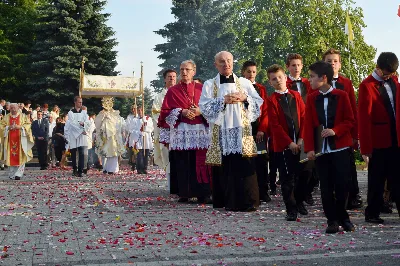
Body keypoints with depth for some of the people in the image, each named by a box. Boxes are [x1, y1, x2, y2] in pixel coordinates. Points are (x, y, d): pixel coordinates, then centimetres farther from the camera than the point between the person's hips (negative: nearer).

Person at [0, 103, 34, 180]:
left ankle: (19, 174, -10)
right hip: (10, 140, 2)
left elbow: (28, 125, 0)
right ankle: (11, 174, 9)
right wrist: (8, 127, -11)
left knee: (20, 157, -9)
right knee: (11, 157, 1)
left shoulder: (23, 116, 6)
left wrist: (19, 127, -14)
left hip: (20, 139, -2)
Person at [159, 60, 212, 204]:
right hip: (180, 133, 0)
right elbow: (165, 111, 5)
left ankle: (203, 194, -4)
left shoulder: (201, 89, 12)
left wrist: (201, 111, -9)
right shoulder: (172, 91, 11)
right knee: (182, 164, -3)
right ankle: (184, 194, 4)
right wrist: (181, 112, -9)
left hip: (200, 132, 0)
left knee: (200, 163, -7)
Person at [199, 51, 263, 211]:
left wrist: (245, 98, -7)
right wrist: (223, 100, -12)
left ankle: (246, 201, -3)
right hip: (221, 131, 0)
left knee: (244, 167, -7)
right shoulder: (210, 85, 9)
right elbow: (204, 107, -2)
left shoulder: (244, 83, 14)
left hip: (242, 130, 1)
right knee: (224, 167, -1)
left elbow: (259, 103, 10)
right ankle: (227, 202, 8)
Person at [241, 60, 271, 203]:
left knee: (261, 161, 1)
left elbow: (266, 111, 5)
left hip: (260, 130, 2)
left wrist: (262, 129, -6)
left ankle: (263, 192, 8)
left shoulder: (261, 89, 10)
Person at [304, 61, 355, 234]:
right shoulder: (311, 98, 4)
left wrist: (336, 130, -16)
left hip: (340, 147, -2)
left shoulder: (341, 96, -1)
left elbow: (350, 121, 1)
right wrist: (309, 148, -5)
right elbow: (308, 125, 2)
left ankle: (342, 217, 18)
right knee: (326, 186, 3)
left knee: (342, 184, -1)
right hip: (320, 149, 2)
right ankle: (332, 220, 12)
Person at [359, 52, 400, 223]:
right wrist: (366, 147, -13)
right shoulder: (367, 86, -9)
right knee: (377, 180, 5)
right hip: (378, 141, -5)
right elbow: (364, 118, -12)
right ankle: (372, 214, 16)